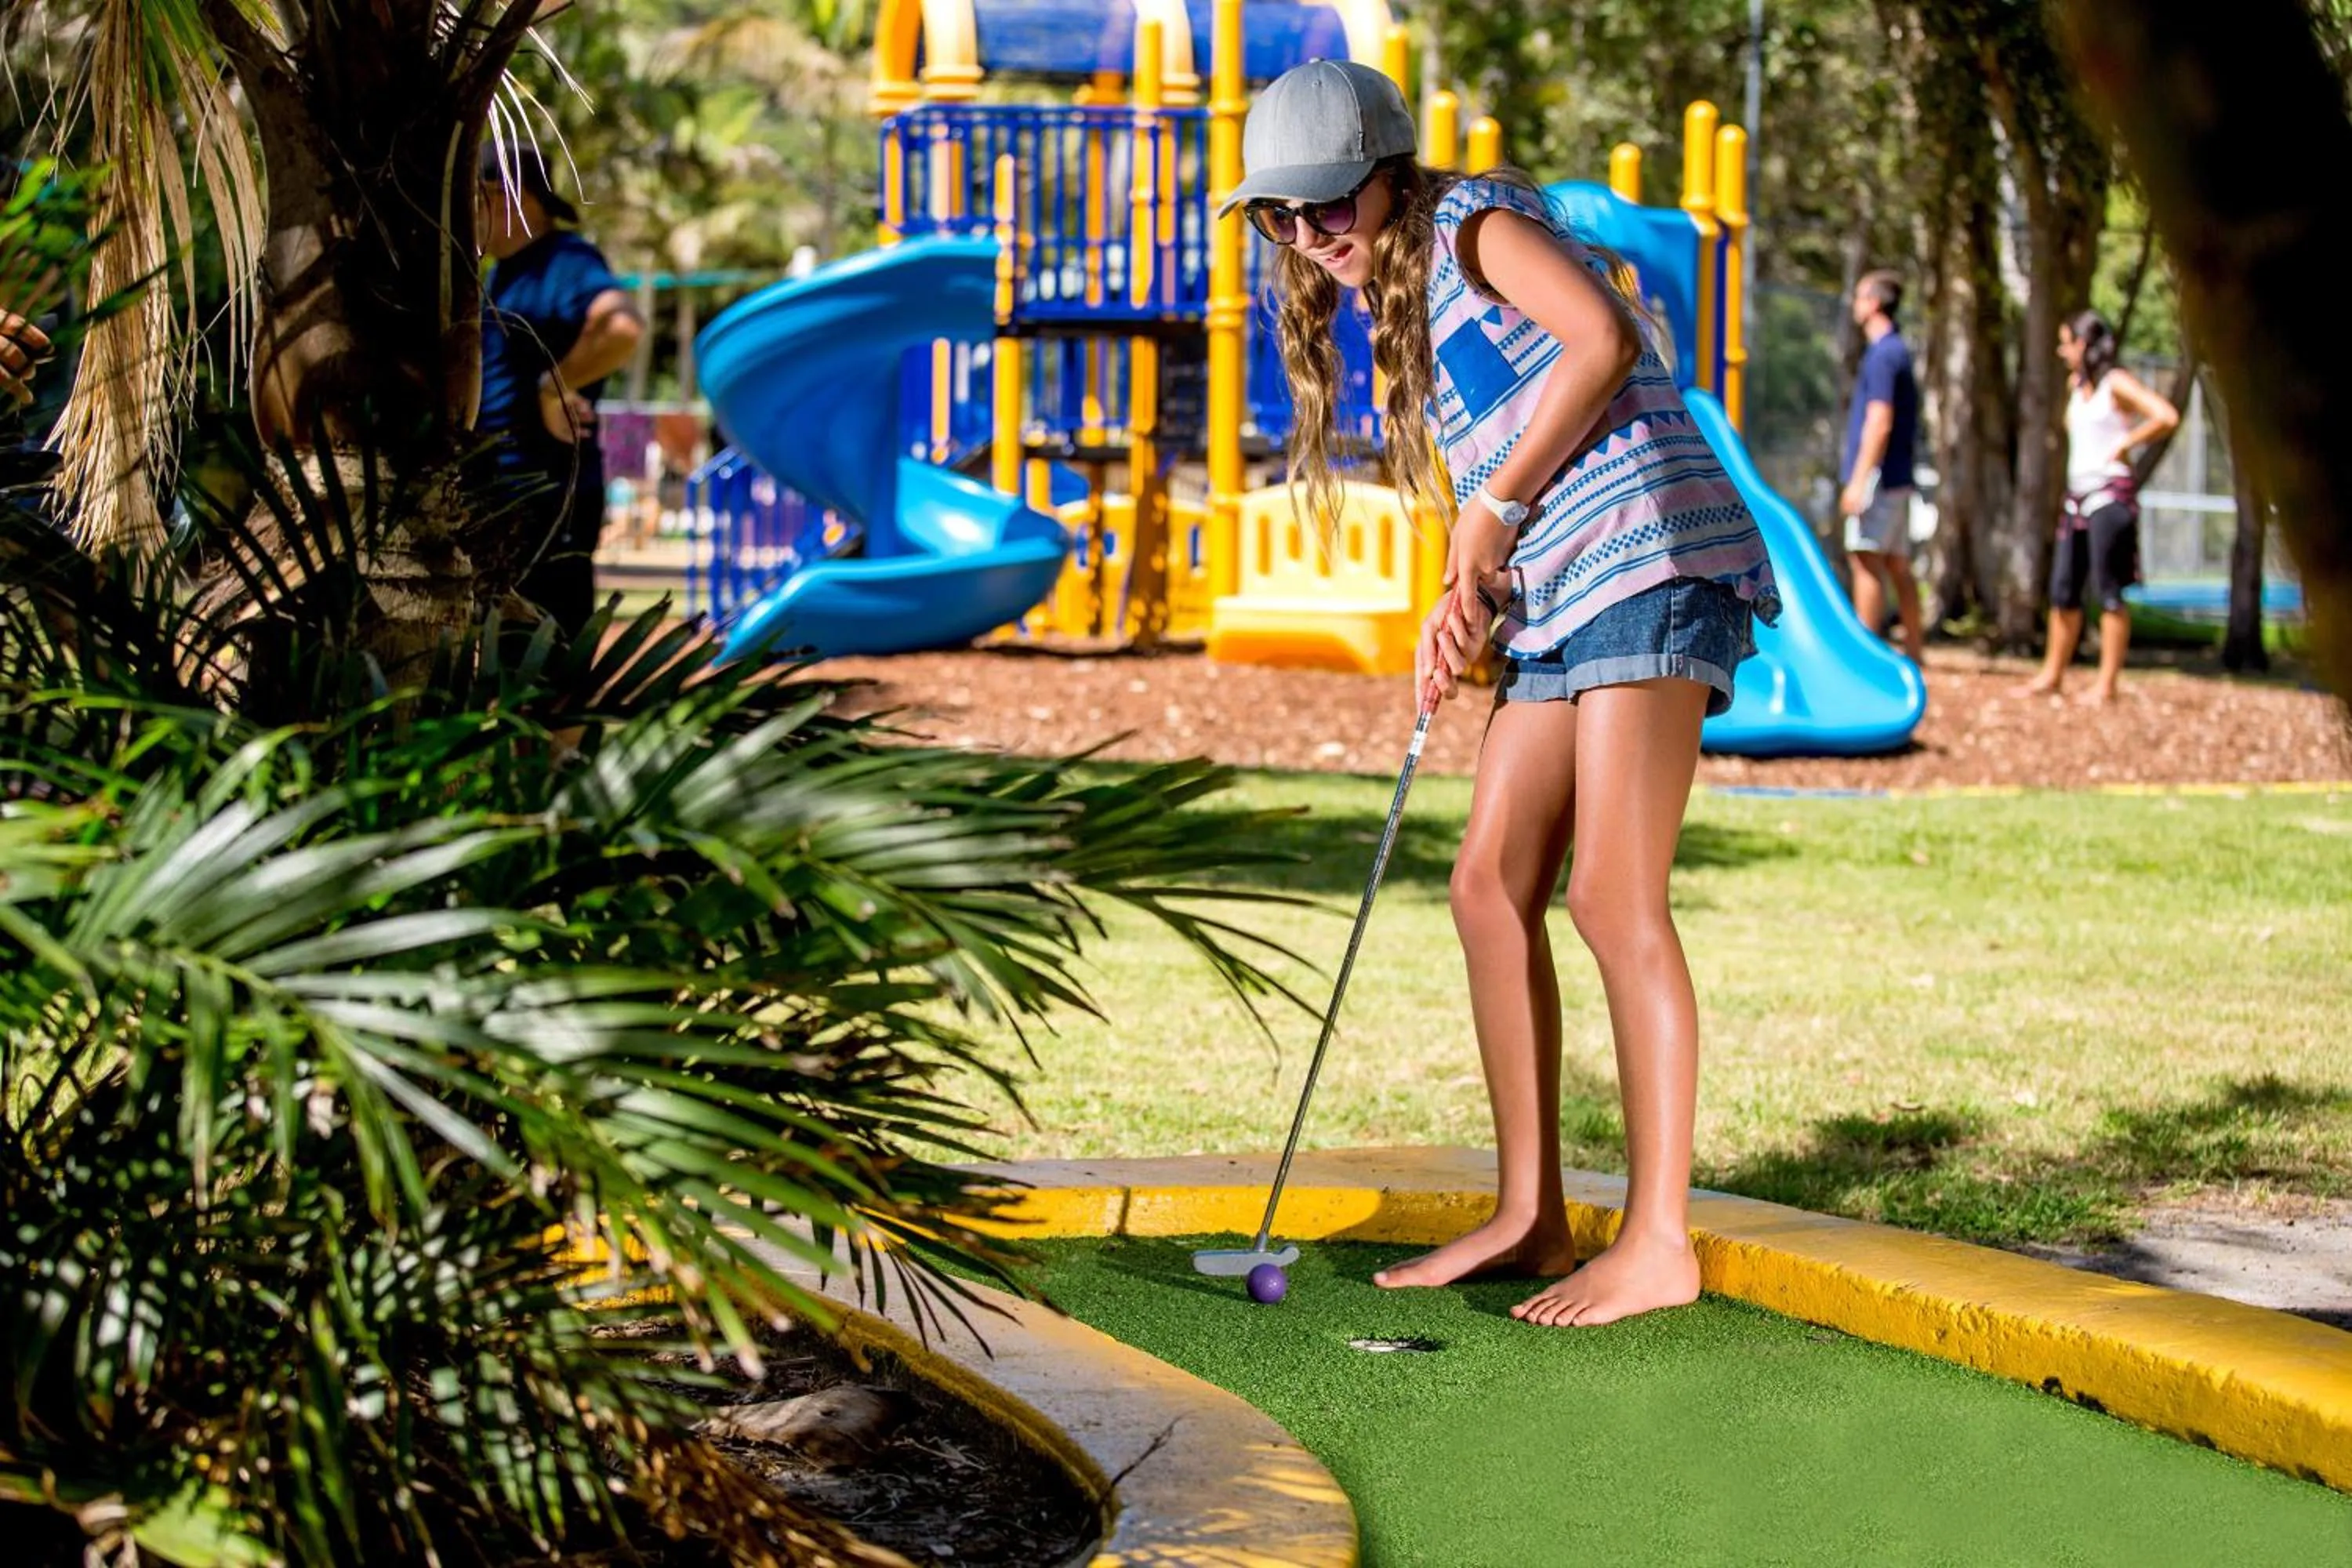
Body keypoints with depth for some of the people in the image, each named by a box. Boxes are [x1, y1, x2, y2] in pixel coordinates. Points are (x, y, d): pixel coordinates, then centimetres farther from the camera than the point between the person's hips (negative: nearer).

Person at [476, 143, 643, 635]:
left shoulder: (567, 264, -14)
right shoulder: (500, 273, 16)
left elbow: (621, 331, -34)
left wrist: (554, 389, -23)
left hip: (549, 502, -10)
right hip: (496, 498, 10)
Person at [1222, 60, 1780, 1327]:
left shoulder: (1474, 220, -2)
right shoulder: (1403, 308, 23)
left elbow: (1603, 340, -17)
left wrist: (1493, 509, -12)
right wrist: (1465, 606, 3)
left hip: (1650, 564, -10)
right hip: (1558, 604, 10)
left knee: (1612, 898, -13)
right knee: (1490, 888, 6)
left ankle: (1659, 1240, -10)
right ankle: (1529, 1215, 13)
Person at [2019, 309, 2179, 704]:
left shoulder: (2116, 383, -9)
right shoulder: (2075, 384, 15)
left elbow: (2167, 416, -20)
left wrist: (2126, 443, -12)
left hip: (2109, 496, -8)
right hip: (2077, 494, 8)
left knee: (2109, 591, -6)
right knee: (2063, 590, 9)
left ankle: (2106, 683, -5)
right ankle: (2052, 675, 16)